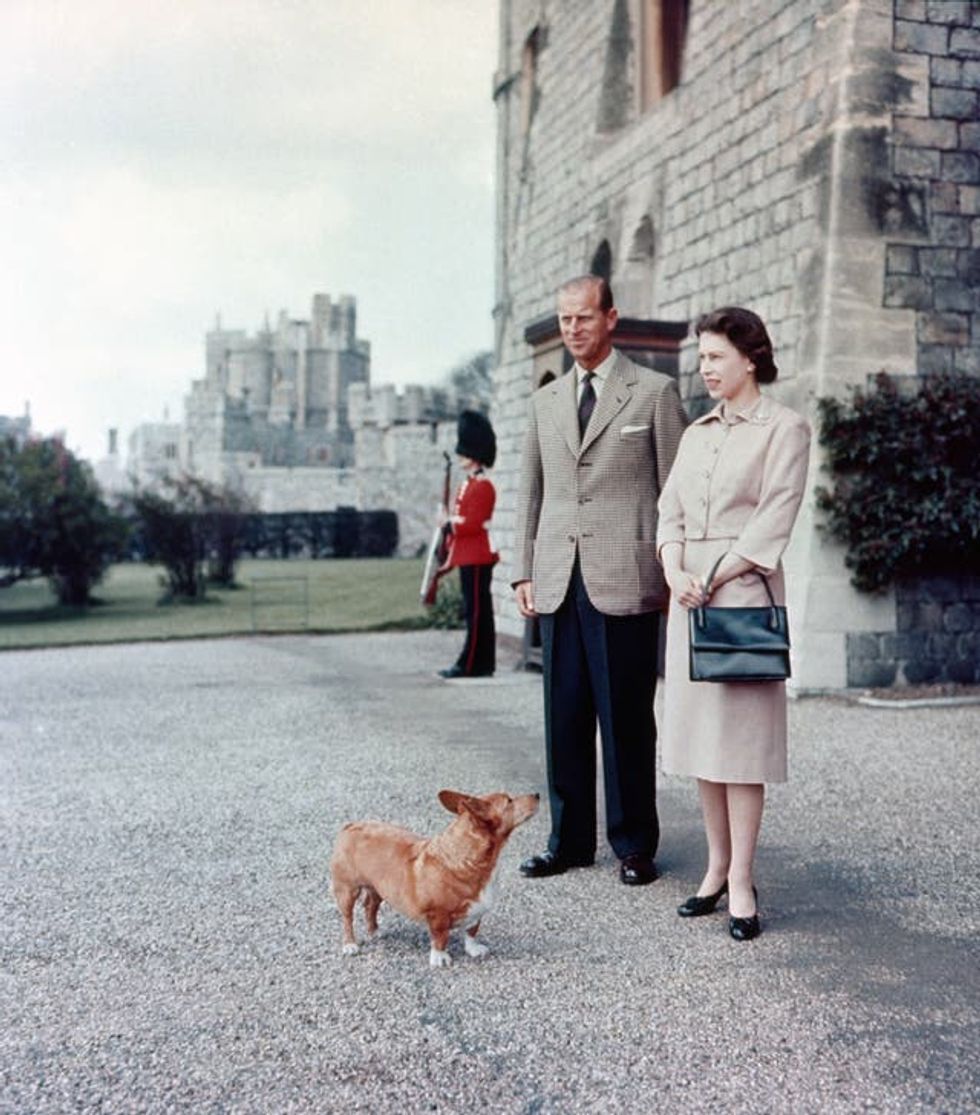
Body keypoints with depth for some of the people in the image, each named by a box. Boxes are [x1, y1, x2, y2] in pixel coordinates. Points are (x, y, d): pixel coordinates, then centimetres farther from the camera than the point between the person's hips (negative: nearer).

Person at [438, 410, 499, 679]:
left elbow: (473, 524, -19)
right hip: (468, 557, 10)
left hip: (477, 559, -10)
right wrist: (450, 555, 18)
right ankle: (480, 663, 16)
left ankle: (472, 664, -4)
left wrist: (449, 523, -10)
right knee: (476, 610, 11)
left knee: (477, 611, -6)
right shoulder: (467, 485, 18)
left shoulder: (482, 486, -12)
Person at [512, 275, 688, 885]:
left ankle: (635, 845, 14)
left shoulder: (655, 392, 3)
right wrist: (524, 572, 11)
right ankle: (570, 840, 20)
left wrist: (674, 575, -4)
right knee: (565, 716, 8)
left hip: (624, 581, -4)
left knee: (627, 719, 1)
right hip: (558, 582, 5)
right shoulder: (547, 400, 17)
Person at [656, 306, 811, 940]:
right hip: (690, 593, 6)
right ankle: (717, 868, 18)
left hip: (745, 589, -6)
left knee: (741, 733, -4)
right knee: (698, 730, 8)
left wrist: (713, 579, -14)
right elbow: (671, 510, 10)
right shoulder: (697, 432, 16)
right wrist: (675, 572, -7)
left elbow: (772, 524, -10)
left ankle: (741, 882, 2)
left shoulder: (784, 429, -3)